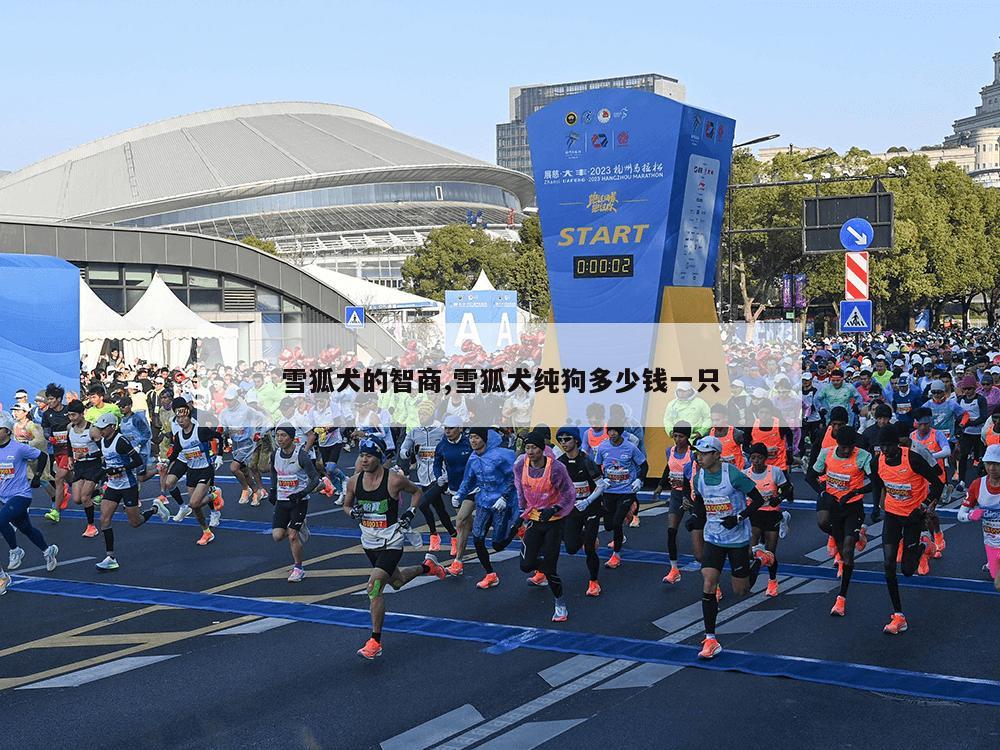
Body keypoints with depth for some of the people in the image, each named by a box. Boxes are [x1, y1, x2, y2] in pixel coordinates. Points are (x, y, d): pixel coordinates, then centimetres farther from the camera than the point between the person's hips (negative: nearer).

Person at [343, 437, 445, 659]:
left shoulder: (394, 480, -17)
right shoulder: (354, 481, -5)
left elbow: (416, 491, 3)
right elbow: (346, 505, 12)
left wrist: (410, 513, -9)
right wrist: (353, 512, -11)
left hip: (391, 542, -6)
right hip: (369, 541, 6)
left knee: (374, 588, -17)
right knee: (397, 582, 24)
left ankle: (375, 642, -7)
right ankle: (427, 566, 54)